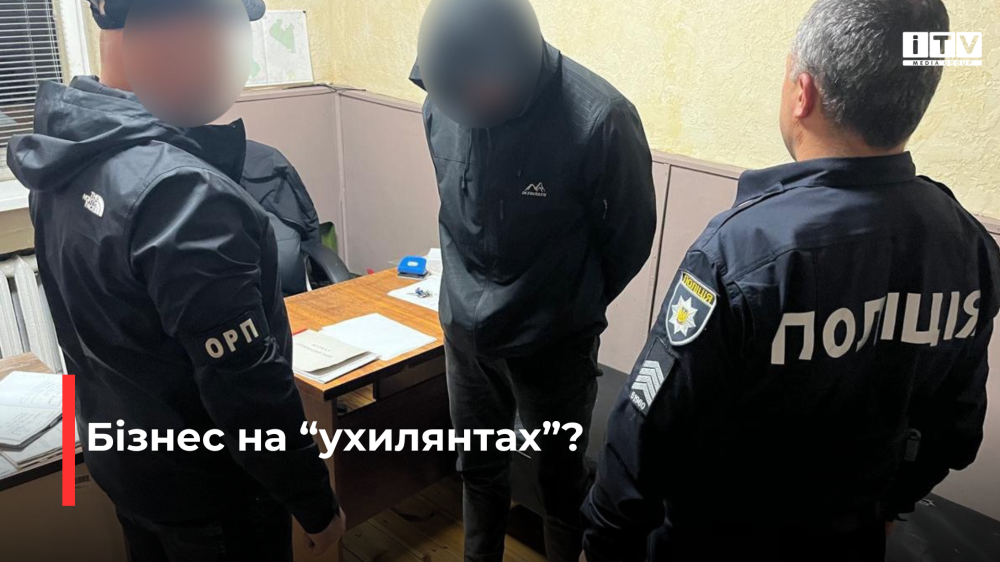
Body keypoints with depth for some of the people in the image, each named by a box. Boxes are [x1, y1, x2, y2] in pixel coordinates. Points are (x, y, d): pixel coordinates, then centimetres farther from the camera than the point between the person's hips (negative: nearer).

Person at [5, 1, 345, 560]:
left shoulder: (66, 153, -5)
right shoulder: (180, 193, -33)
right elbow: (246, 386, -28)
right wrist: (316, 502, -16)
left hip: (121, 451, 8)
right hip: (207, 487, -7)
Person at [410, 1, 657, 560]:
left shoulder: (599, 119, -26)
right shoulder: (444, 101, -10)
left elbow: (630, 236, -10)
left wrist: (572, 306, 4)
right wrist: (472, 290, 11)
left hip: (553, 341, -4)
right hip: (464, 327, 5)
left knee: (562, 477, 17)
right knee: (479, 467, 24)